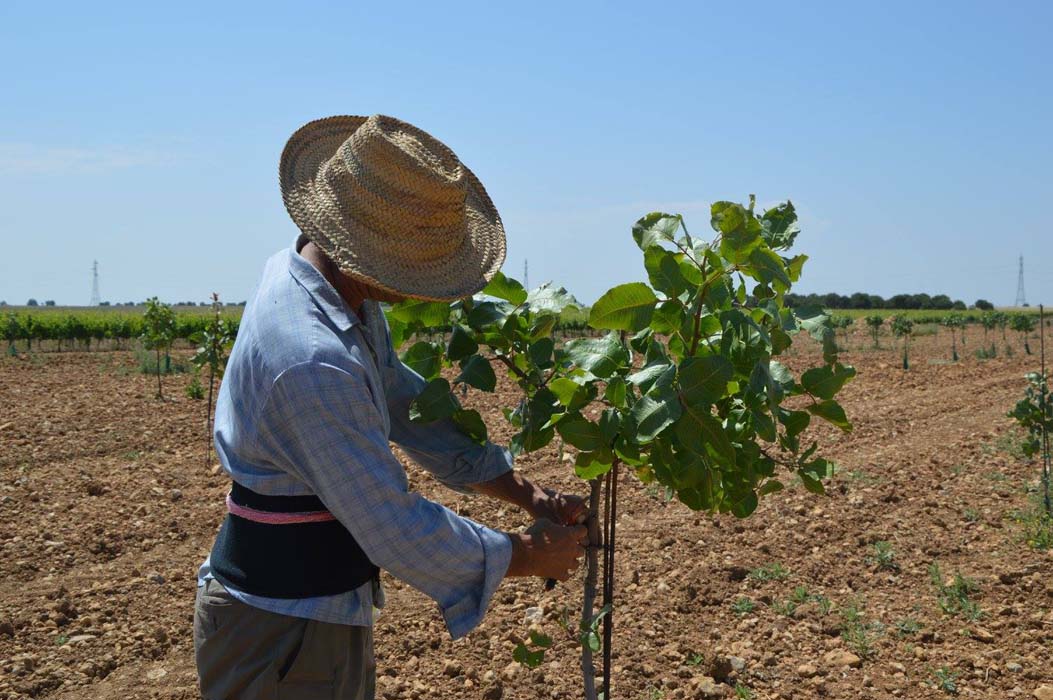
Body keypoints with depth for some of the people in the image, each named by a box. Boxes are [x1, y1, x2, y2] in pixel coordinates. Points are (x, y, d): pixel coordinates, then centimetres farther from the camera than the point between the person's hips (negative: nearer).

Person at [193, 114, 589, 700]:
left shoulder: (348, 297, -2)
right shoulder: (313, 363, -32)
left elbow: (408, 404, 8)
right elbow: (399, 531, -26)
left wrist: (529, 494, 2)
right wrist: (529, 556, -11)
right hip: (283, 633, -9)